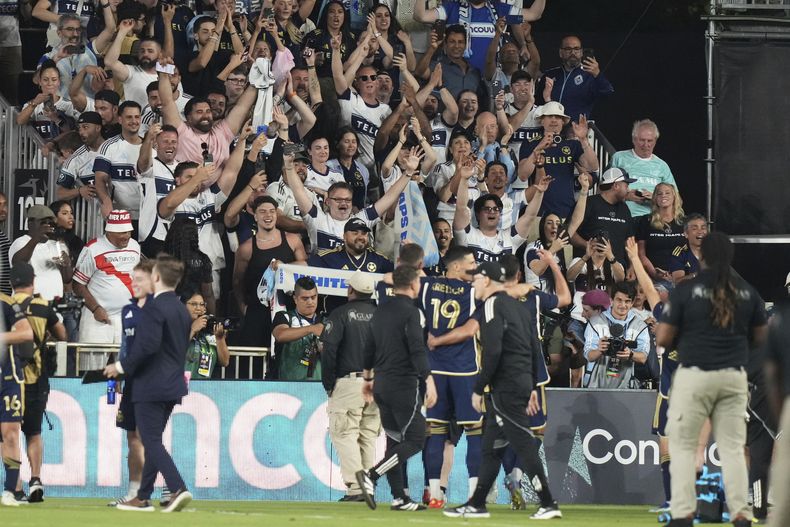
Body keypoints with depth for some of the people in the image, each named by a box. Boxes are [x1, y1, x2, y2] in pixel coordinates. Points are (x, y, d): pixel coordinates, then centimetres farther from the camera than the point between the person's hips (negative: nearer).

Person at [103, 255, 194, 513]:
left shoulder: (154, 307, -15)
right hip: (172, 386, 9)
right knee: (153, 441, 14)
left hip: (150, 385, -9)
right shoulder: (182, 310, 12)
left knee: (152, 442, -7)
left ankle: (178, 489, -19)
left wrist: (123, 366, -13)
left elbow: (148, 345, -24)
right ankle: (143, 497, 19)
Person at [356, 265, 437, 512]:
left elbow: (369, 346, 20)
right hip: (404, 384, -8)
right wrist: (429, 381, -21)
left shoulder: (381, 311, 13)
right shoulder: (410, 311, -12)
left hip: (382, 383, 8)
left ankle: (399, 497, 10)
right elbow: (418, 350, -19)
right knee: (415, 438, -5)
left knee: (395, 440, 11)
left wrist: (367, 378, 30)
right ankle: (372, 476, -19)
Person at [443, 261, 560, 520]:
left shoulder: (493, 305, -10)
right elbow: (534, 350, 19)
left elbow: (492, 352, -19)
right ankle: (477, 504, 17)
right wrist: (532, 387, 22)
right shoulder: (517, 306, 18)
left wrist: (478, 389, -14)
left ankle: (548, 504, -13)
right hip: (522, 382, 10)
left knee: (524, 444, -10)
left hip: (506, 388, -10)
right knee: (491, 446, 14)